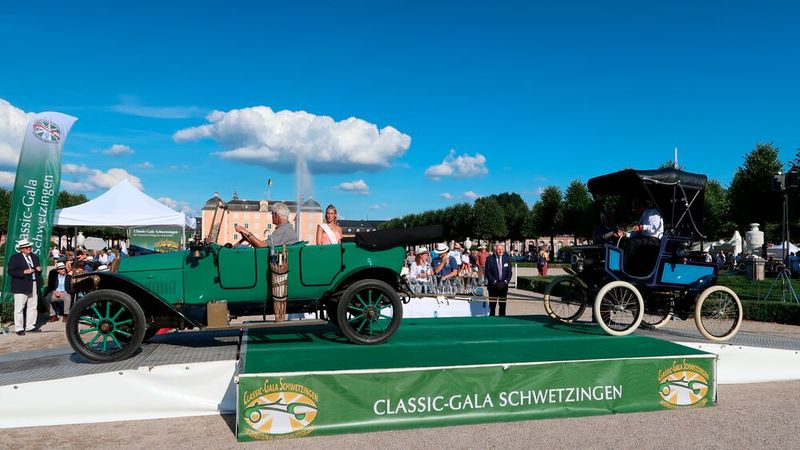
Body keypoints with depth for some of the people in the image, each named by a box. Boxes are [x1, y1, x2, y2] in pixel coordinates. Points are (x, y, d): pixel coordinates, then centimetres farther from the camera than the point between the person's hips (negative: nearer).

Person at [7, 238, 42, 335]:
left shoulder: (34, 257, 15)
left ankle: (30, 326, 20)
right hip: (21, 286, -6)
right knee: (19, 308, -3)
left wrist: (39, 269, 2)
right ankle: (19, 328, 2)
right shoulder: (15, 258, -4)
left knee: (32, 307, 10)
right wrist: (24, 272, -19)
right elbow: (11, 271, -10)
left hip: (34, 286, 6)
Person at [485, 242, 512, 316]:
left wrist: (505, 282, -8)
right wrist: (495, 282, -13)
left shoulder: (507, 259, 7)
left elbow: (509, 272, 6)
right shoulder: (490, 259, -2)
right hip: (493, 285, -2)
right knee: (492, 305, 0)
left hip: (504, 285, 2)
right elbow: (487, 272, -5)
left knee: (503, 305, 6)